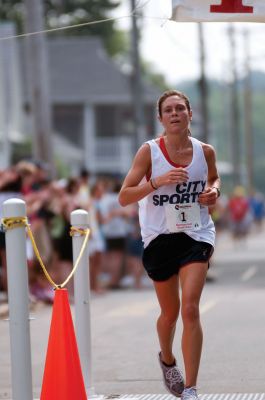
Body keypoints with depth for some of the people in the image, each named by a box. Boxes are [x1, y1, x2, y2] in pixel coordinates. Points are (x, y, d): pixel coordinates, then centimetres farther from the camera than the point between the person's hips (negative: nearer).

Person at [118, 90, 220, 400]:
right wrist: (157, 181, -23)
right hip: (160, 237, 0)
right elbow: (124, 197, -10)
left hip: (196, 235, 0)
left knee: (190, 308, -16)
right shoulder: (149, 151, -8)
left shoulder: (205, 151, 0)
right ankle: (167, 360, 48)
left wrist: (214, 191, -1)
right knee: (170, 312, 14)